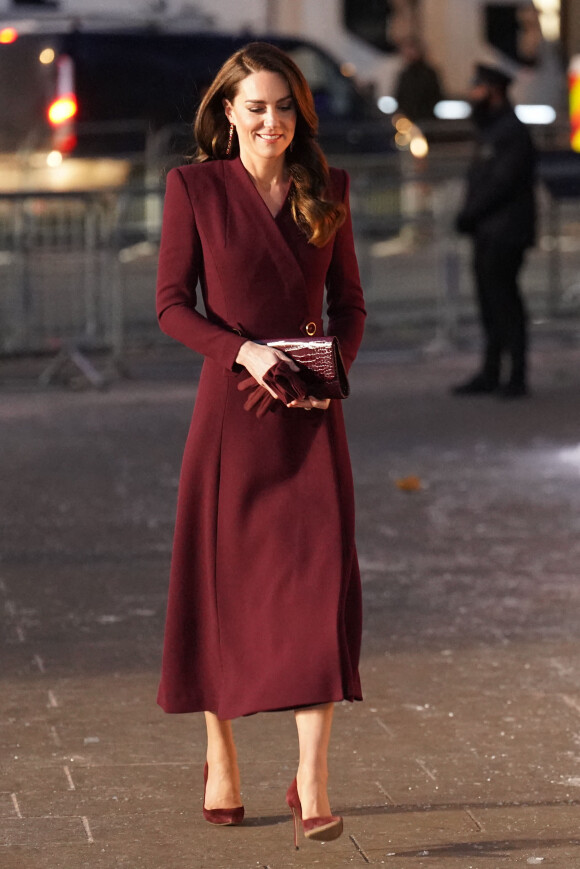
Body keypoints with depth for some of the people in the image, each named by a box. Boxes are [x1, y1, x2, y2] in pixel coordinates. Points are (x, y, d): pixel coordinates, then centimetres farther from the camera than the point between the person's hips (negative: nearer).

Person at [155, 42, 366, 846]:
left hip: (311, 415, 2)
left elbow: (349, 301, 13)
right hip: (232, 409, -2)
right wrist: (245, 351, -16)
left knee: (320, 580, -8)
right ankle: (220, 758, 24)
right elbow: (172, 304, -2)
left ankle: (312, 780, -5)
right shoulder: (195, 188, 0)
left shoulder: (326, 190, 8)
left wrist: (335, 365, -6)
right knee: (221, 579, 5)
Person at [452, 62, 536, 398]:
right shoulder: (490, 129, 19)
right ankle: (490, 375, 15)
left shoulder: (512, 132, -13)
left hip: (506, 232, -9)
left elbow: (502, 182, -19)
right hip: (488, 232, 9)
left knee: (505, 302, -8)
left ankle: (517, 378, -4)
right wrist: (469, 214, 6)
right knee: (491, 304, 11)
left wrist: (468, 215, -14)